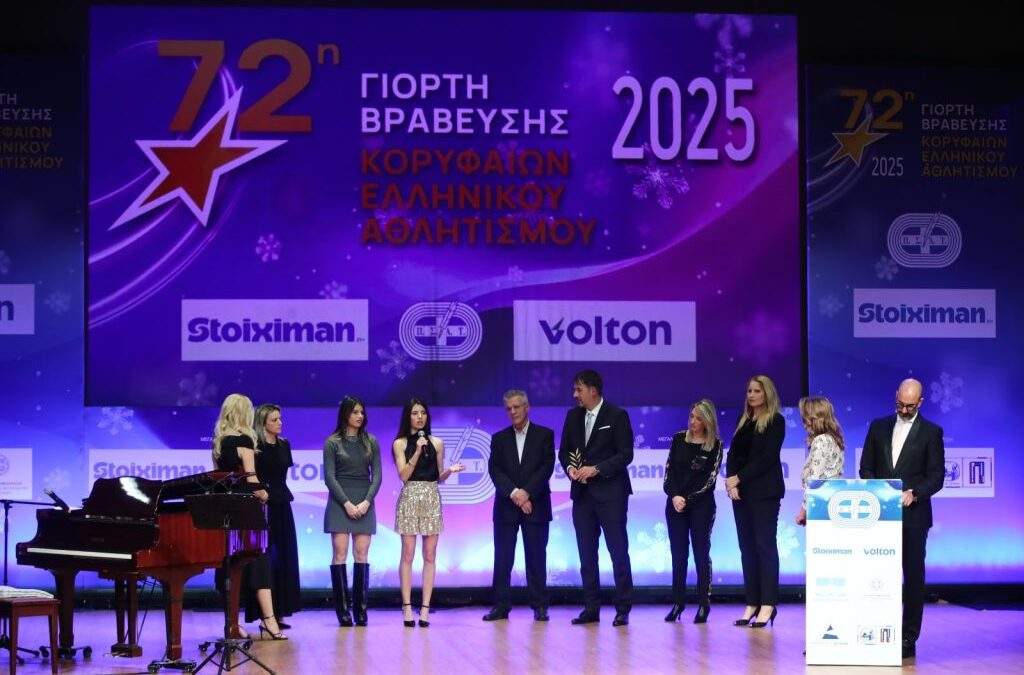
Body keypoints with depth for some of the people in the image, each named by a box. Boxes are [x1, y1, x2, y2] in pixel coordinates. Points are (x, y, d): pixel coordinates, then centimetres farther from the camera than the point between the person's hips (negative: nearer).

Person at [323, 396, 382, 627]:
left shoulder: (371, 441, 11)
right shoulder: (332, 442, 3)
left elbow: (376, 475, 7)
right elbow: (329, 477, -2)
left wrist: (366, 501, -7)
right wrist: (347, 503, -11)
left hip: (364, 502, 3)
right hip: (339, 501, -3)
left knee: (362, 554, -2)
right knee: (340, 553, -7)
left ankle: (360, 608, -1)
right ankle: (342, 610, -5)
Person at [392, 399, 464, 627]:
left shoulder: (436, 443, 11)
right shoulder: (400, 443, 5)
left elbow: (439, 477, 13)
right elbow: (404, 475, -4)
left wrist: (449, 471, -7)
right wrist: (417, 452, -12)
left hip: (432, 498, 2)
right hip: (410, 498, -2)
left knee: (430, 556, -1)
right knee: (408, 554, -4)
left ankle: (425, 608, -1)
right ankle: (407, 608, -3)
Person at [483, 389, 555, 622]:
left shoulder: (544, 435, 5)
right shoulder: (499, 439, 11)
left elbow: (547, 467, -4)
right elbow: (495, 470, 0)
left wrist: (527, 492, -14)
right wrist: (514, 493, -14)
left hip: (536, 506, -2)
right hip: (506, 507, 2)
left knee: (536, 558, 0)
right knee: (503, 559, 1)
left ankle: (539, 606, 5)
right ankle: (501, 606, 4)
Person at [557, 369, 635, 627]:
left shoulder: (617, 416, -5)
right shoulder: (573, 416, 11)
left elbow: (625, 454, -9)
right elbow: (564, 451, 16)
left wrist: (596, 469, -16)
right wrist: (570, 468, -5)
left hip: (610, 493, -6)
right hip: (582, 494, 6)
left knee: (618, 551, -4)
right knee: (586, 552, 7)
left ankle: (623, 608, 0)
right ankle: (591, 607, 12)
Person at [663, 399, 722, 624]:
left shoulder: (715, 445, -2)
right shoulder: (679, 439, 7)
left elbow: (709, 479, -6)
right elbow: (669, 470, 4)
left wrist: (687, 499, -11)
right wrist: (674, 496, -10)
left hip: (701, 505, -3)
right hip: (675, 503, 3)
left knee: (701, 553, -1)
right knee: (678, 554, 4)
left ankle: (704, 603, 1)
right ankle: (678, 602, 8)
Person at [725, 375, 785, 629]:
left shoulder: (775, 421, -3)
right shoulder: (744, 421, 16)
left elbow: (767, 457, -11)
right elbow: (733, 454, 10)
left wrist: (739, 478, -13)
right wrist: (731, 481, -6)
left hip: (764, 492, -7)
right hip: (741, 492, 7)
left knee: (765, 546, -7)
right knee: (747, 548, 6)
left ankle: (767, 605, -7)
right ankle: (752, 603, 8)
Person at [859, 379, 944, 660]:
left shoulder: (931, 432, 2)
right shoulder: (878, 427, 11)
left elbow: (936, 476, -2)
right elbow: (866, 467, 11)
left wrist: (913, 493, -18)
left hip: (913, 514, -2)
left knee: (913, 576, 1)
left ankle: (909, 638, 5)